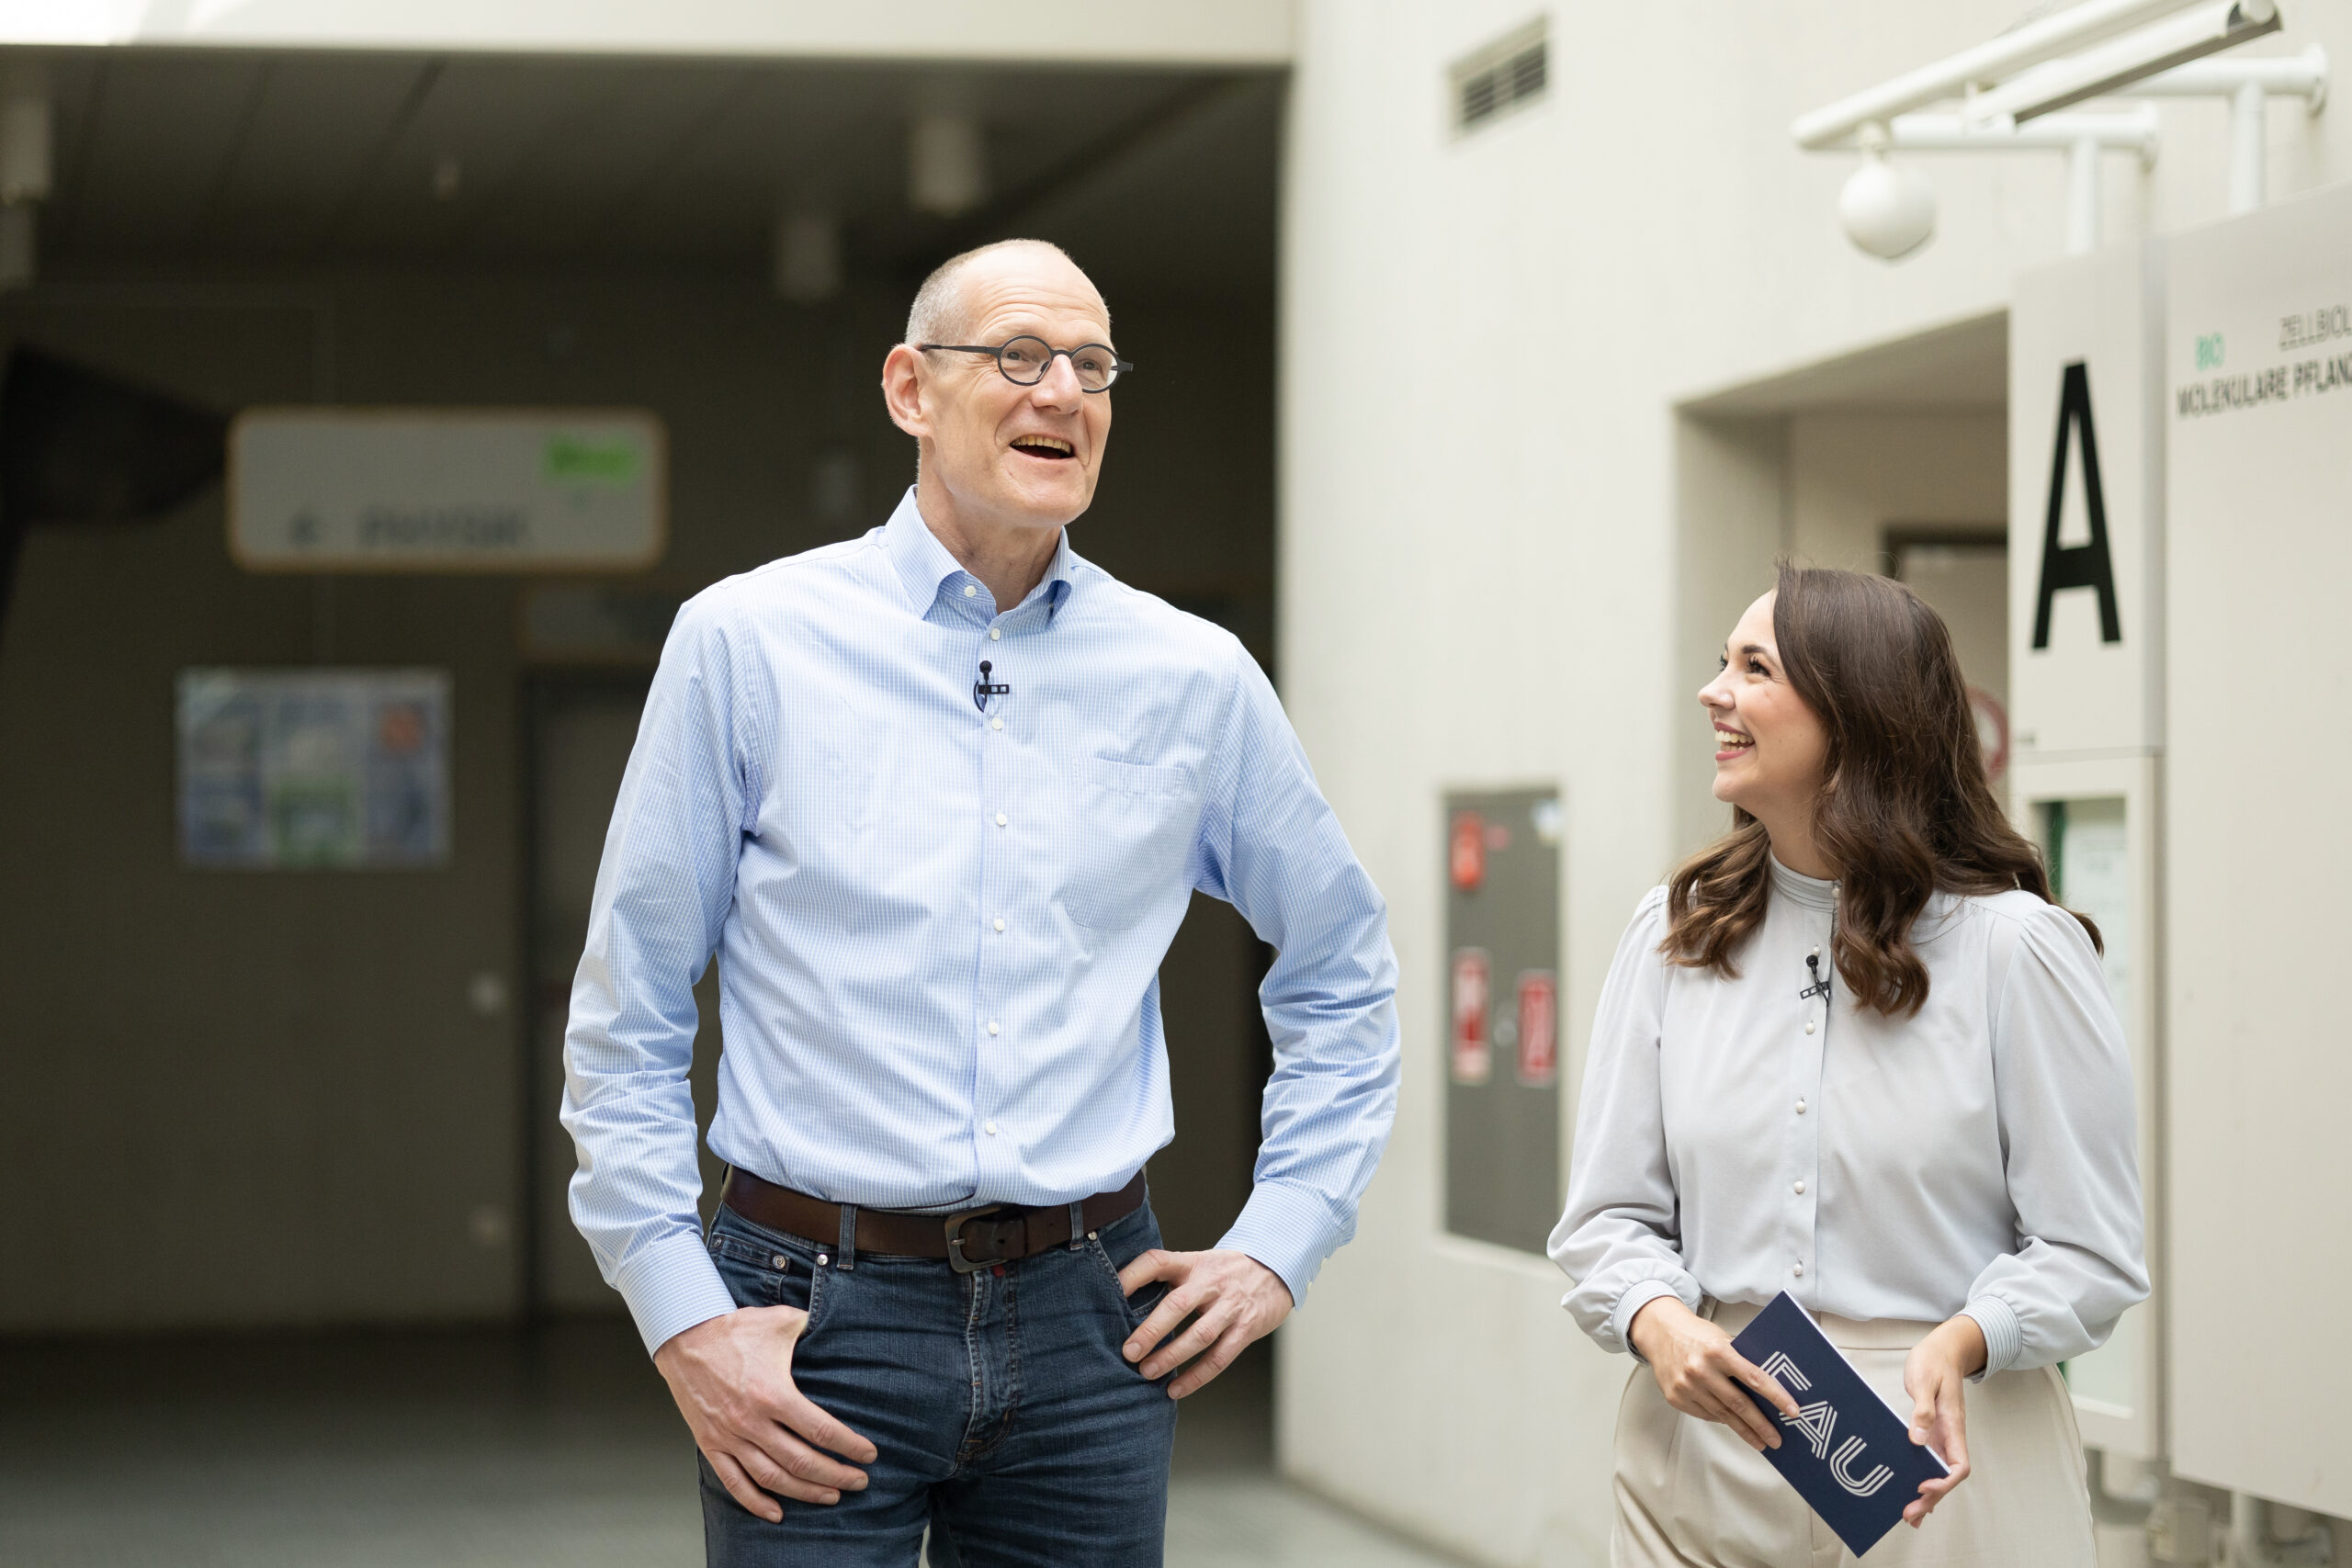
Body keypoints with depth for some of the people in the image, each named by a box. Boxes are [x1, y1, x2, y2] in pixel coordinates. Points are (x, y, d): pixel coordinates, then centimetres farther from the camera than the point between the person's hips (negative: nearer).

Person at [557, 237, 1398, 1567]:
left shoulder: (1197, 677, 6)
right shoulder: (748, 642, -1)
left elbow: (1343, 969, 19)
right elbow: (625, 1023, 1)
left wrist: (1277, 1250, 10)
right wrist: (684, 1320, -6)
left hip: (1087, 1319, 3)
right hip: (818, 1313, -2)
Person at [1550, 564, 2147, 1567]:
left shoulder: (2013, 946, -6)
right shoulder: (1674, 936, 5)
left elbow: (2087, 1251, -6)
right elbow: (1608, 1214, 5)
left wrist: (1961, 1342, -24)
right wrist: (1658, 1322, -15)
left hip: (1940, 1457, -3)